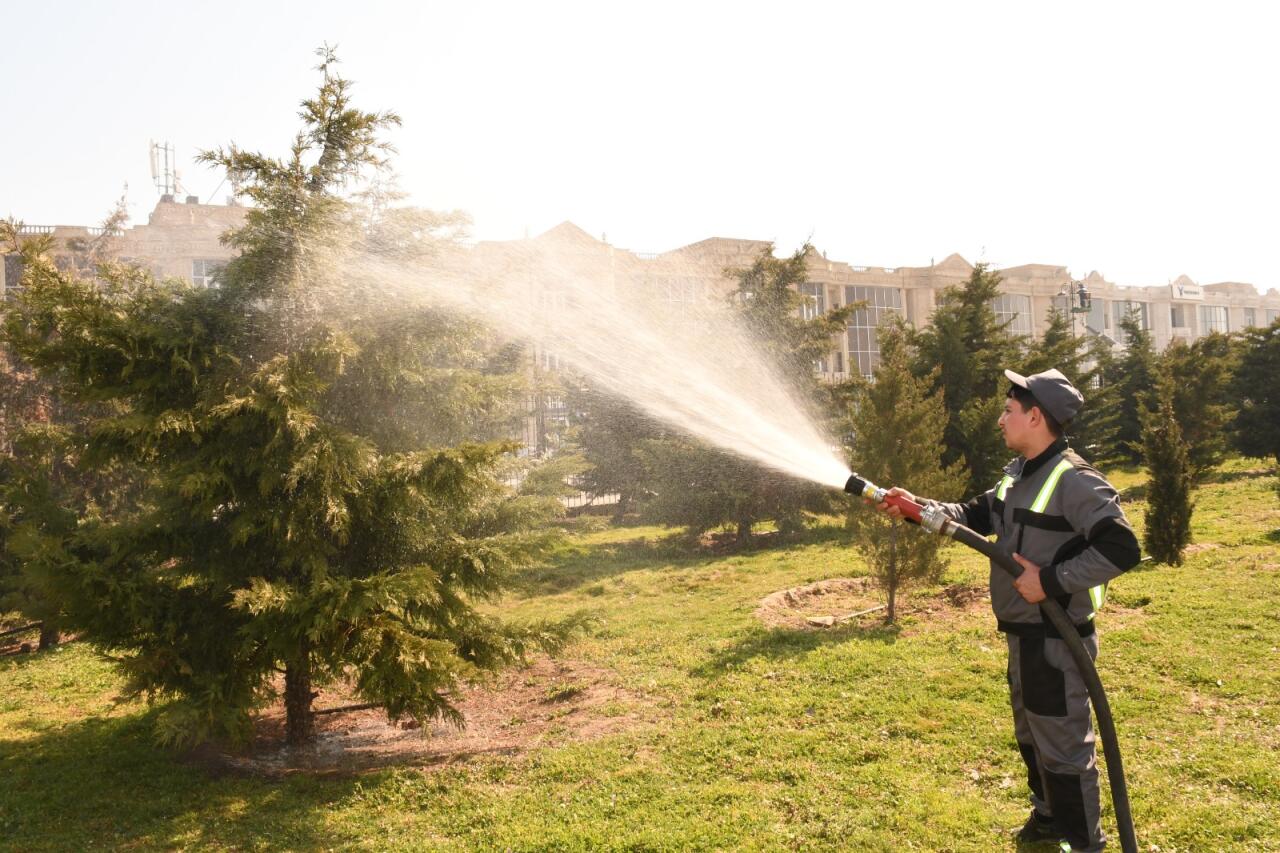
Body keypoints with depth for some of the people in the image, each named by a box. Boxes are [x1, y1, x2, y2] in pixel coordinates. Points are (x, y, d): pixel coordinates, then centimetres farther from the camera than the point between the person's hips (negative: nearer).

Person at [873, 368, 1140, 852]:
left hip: (1056, 642, -10)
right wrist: (918, 508, 4)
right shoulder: (1018, 476, 9)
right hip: (1024, 635, 10)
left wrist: (1051, 581, -27)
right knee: (1030, 737, 26)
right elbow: (976, 517, 16)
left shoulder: (1075, 481, -22)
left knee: (1063, 746, 3)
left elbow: (1120, 548, -28)